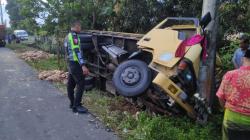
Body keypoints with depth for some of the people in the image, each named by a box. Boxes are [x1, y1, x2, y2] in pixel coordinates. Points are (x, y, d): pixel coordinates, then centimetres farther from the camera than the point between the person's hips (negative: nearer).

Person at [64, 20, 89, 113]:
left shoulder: (68, 36, 17)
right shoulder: (74, 36, -14)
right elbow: (77, 51, -24)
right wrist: (83, 65, -29)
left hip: (70, 63, 10)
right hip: (75, 64, -10)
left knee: (71, 84, 14)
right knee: (81, 85, -7)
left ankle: (72, 103, 24)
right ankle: (76, 106, -5)